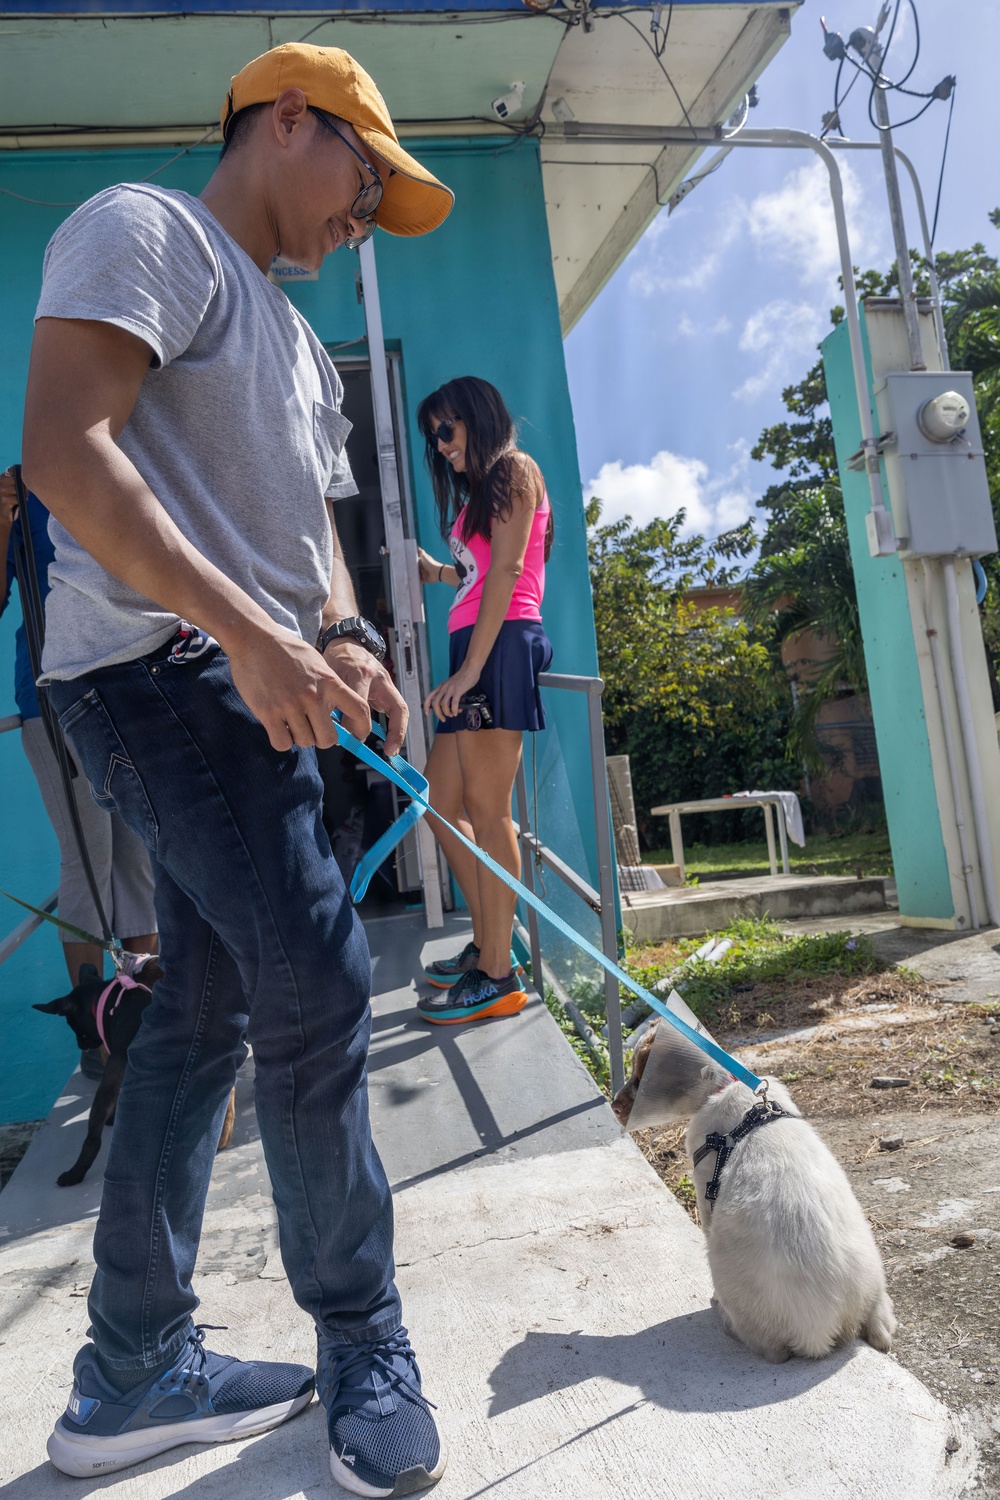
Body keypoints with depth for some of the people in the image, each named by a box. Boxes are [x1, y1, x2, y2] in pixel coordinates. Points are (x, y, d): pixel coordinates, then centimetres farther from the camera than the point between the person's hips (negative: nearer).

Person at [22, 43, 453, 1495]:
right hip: (161, 669, -10)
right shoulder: (146, 232, 0)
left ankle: (134, 1373, 23)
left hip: (250, 690, 10)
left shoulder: (298, 341, 28)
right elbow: (64, 450, -16)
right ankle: (362, 1345, 10)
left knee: (206, 1012, 9)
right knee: (315, 988, -11)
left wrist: (345, 642, 4)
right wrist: (247, 631, -24)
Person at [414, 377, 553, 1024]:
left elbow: (507, 570, -12)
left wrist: (470, 668, -19)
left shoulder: (514, 468, 1)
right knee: (443, 805, 8)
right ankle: (488, 946, 17)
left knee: (487, 812, -10)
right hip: (476, 652, 10)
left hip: (502, 645, -10)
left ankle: (499, 977, -5)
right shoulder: (481, 490, 28)